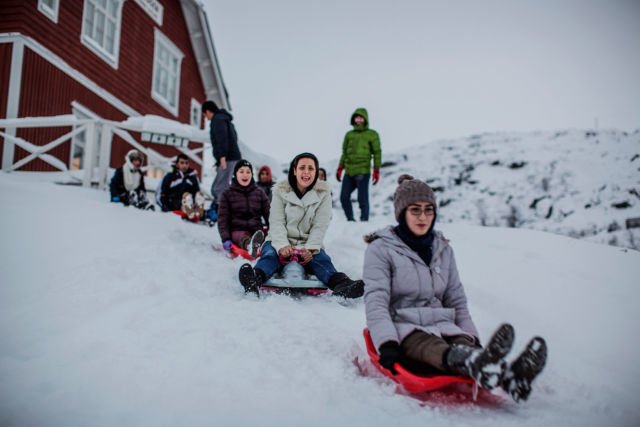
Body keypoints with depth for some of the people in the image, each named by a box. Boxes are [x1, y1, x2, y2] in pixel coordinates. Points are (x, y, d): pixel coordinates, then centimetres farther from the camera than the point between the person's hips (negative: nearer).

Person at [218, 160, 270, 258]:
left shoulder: (259, 193, 16)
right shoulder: (227, 194, 10)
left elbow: (269, 215, 11)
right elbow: (222, 219, 3)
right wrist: (225, 239, -12)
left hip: (257, 231, 3)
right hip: (237, 231, -3)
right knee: (243, 238, -39)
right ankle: (252, 245, -73)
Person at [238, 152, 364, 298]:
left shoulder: (323, 192, 0)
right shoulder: (281, 190, -1)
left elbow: (320, 225, -6)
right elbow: (276, 222, -8)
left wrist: (311, 248, -22)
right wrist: (282, 245, -26)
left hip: (309, 244, 1)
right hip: (281, 242, 0)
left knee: (322, 259, -28)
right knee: (270, 255, -30)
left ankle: (341, 284, -56)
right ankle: (254, 280, -60)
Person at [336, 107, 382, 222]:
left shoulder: (372, 134, 3)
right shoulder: (349, 135, 15)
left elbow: (377, 153, 2)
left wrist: (376, 171, -6)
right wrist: (340, 169, 12)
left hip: (363, 172, -4)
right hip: (349, 172, 5)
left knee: (362, 199, -6)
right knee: (344, 197, 2)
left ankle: (364, 221, 5)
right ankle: (350, 220, 15)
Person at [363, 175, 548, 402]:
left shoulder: (443, 248, 16)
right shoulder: (381, 249, 0)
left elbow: (457, 300, 19)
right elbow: (376, 302, -9)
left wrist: (472, 338, 5)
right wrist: (386, 345, -24)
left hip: (441, 325, 4)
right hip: (403, 328, -4)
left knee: (465, 348, -31)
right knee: (433, 348, -38)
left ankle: (510, 378, -60)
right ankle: (477, 364, -69)